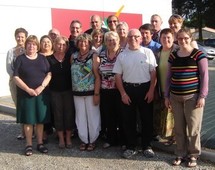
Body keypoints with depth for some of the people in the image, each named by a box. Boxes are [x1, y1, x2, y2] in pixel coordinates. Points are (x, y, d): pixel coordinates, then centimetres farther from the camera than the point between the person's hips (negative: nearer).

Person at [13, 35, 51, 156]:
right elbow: (16, 77, -6)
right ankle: (29, 145, 15)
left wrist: (42, 87, -13)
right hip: (26, 94, -2)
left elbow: (49, 74, 1)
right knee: (28, 120, 4)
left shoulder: (42, 58, 8)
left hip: (42, 94, 2)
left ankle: (40, 143, 20)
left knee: (40, 119, 8)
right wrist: (28, 89, -15)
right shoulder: (20, 59, 1)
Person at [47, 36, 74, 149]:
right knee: (58, 114, 6)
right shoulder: (49, 59, -1)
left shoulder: (69, 58, 1)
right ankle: (61, 138, 17)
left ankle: (68, 138, 16)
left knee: (69, 113, 4)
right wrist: (47, 87, -7)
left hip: (68, 90, 0)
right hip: (55, 91, 0)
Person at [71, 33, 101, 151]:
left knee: (92, 117, 5)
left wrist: (96, 93, -15)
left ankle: (92, 140, 20)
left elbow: (97, 76, -10)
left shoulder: (94, 56, -6)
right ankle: (84, 139, 25)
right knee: (80, 117, 11)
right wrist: (72, 90, 4)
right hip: (77, 93, 4)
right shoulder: (73, 56, 7)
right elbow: (72, 74, 11)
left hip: (91, 92, -4)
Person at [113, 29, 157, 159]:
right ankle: (131, 147, 21)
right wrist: (123, 93, -3)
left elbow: (153, 73, -1)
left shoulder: (148, 52, 0)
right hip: (128, 89, 1)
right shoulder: (122, 55, 4)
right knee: (128, 119, 7)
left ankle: (147, 146, 23)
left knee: (147, 118, 7)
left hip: (145, 89, -1)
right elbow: (118, 76, 4)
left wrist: (151, 91, -8)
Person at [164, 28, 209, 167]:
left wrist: (202, 96, -9)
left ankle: (193, 155, 19)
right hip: (175, 97, 4)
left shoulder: (198, 54, -4)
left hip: (193, 96, -4)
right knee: (179, 127, 10)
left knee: (193, 127, 2)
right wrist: (166, 96, 11)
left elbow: (204, 76, -4)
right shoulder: (173, 56, 9)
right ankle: (180, 154, 24)